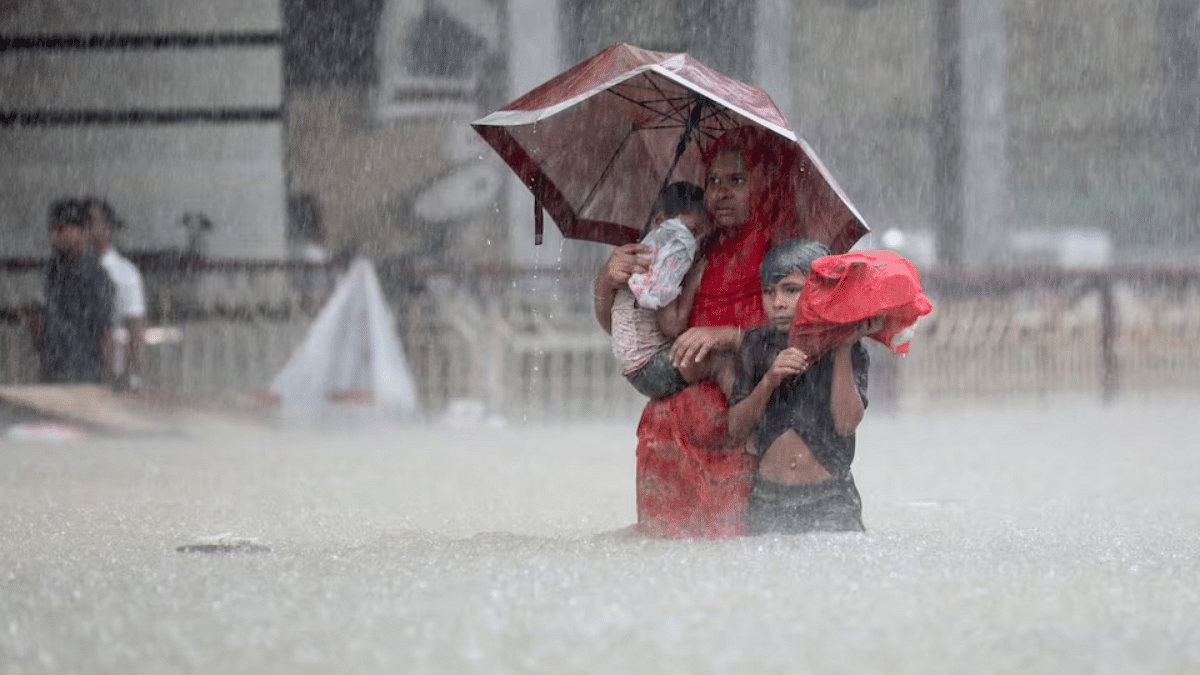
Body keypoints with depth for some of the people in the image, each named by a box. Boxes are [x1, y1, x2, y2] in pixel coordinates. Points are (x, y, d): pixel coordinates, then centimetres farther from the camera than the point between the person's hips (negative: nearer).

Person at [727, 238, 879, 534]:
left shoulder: (848, 351, 0)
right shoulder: (757, 345, 7)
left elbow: (846, 424, -14)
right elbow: (736, 428, 3)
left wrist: (842, 349, -13)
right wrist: (769, 380, -13)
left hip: (829, 501, -2)